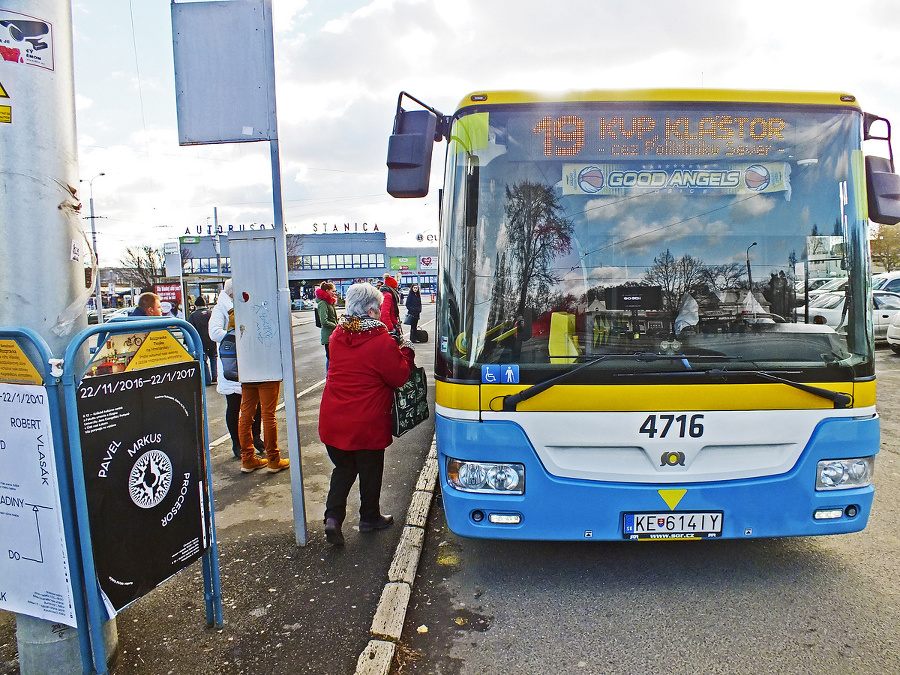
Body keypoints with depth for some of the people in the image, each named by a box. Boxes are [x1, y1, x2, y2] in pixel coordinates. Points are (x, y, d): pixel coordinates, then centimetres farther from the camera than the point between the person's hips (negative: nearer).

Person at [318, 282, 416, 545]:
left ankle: (333, 516, 8)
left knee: (343, 467, 21)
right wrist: (405, 351, 6)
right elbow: (399, 377, -10)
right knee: (370, 471, 15)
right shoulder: (382, 341, -18)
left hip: (332, 421, 5)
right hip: (367, 423, -5)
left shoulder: (337, 335, 3)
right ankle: (369, 518, 32)